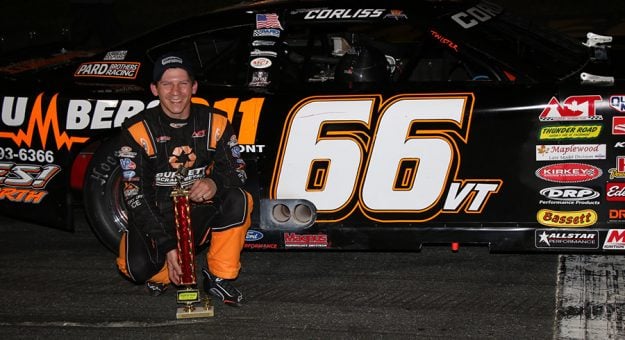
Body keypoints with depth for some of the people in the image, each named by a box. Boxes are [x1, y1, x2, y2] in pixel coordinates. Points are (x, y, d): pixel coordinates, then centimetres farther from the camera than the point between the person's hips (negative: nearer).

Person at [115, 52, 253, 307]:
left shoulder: (215, 123, -3)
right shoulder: (138, 130, -11)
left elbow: (238, 170, -2)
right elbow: (135, 195, -15)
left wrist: (215, 183, -30)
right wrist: (168, 247, -24)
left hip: (200, 217, 2)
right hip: (155, 219, -2)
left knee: (238, 199, -28)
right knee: (137, 267, -32)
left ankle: (220, 277, -12)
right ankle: (164, 274, 5)